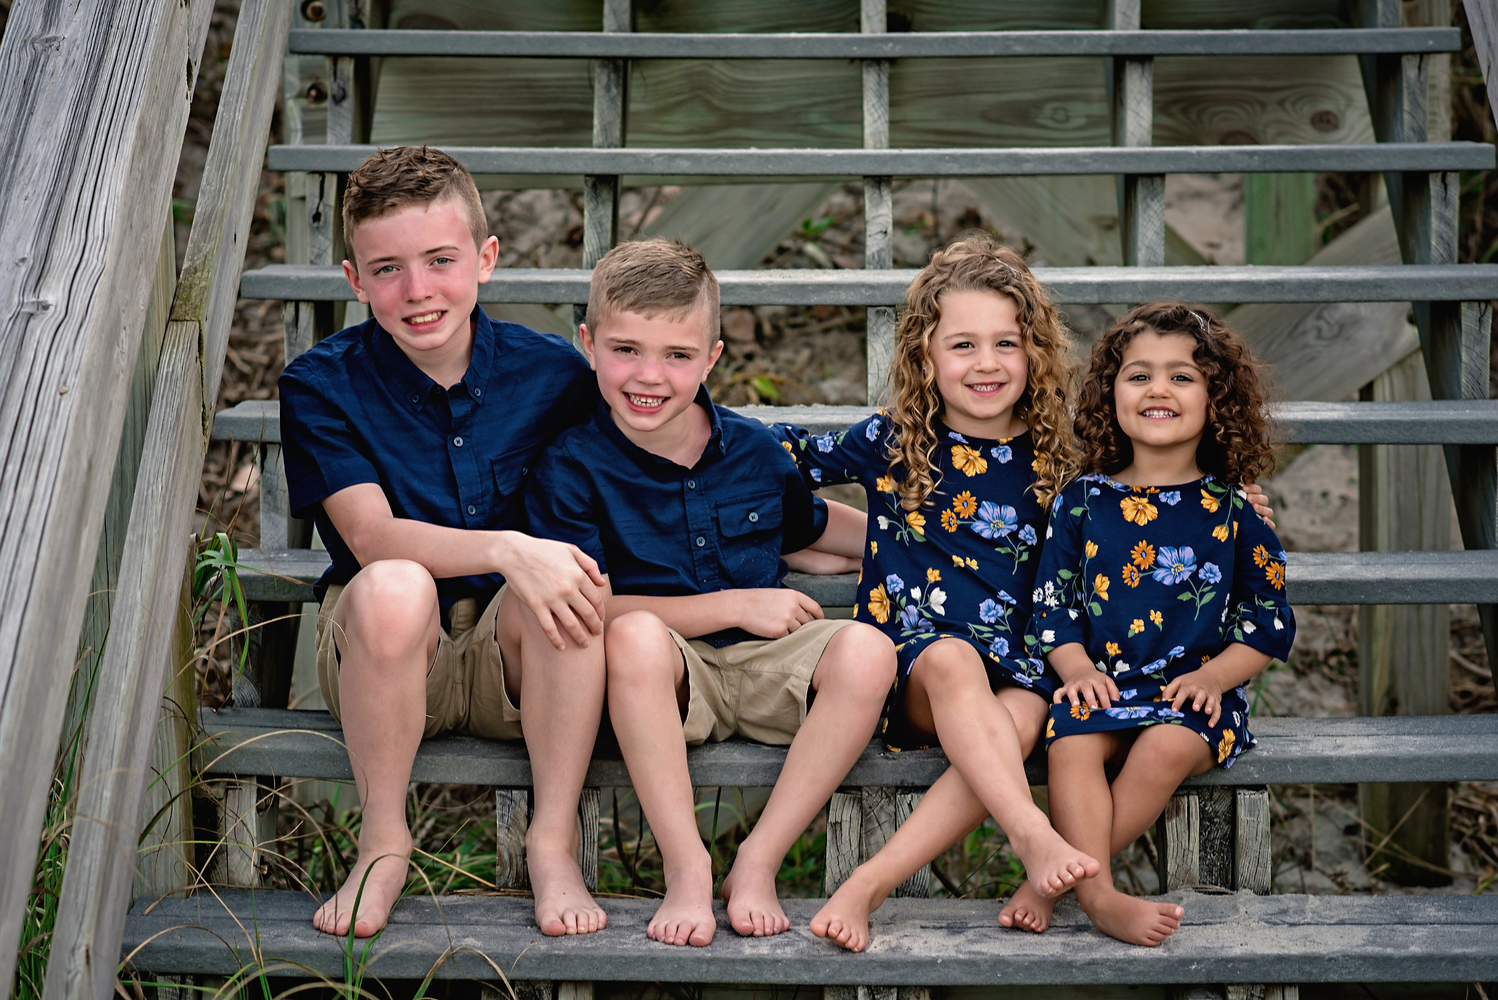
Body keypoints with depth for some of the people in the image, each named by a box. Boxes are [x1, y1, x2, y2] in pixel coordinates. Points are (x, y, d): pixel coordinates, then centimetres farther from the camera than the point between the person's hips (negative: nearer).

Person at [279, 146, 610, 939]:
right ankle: (383, 843, -13)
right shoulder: (321, 386, -7)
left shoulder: (551, 373, -2)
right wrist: (507, 551, -34)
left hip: (516, 665, 1)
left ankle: (553, 842, -16)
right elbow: (373, 536, -20)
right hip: (379, 659, -1)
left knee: (565, 576, -30)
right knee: (393, 587, -34)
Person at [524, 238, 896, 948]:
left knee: (865, 650, -26)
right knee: (635, 635, -37)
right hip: (666, 676, -3)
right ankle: (686, 867, -28)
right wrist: (734, 606, -14)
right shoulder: (570, 467, -6)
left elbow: (811, 523, 27)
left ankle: (758, 862, -18)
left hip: (764, 668, 3)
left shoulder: (754, 450, 5)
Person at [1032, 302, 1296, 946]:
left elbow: (1270, 623, 8)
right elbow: (1052, 603, 11)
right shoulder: (1082, 501, 11)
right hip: (1101, 682, 2)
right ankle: (1100, 896, -37)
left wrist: (1212, 676, -9)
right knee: (1070, 744, -29)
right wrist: (1077, 667, -7)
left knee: (1166, 747, -31)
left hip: (1197, 689, -1)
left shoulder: (1231, 510, 7)